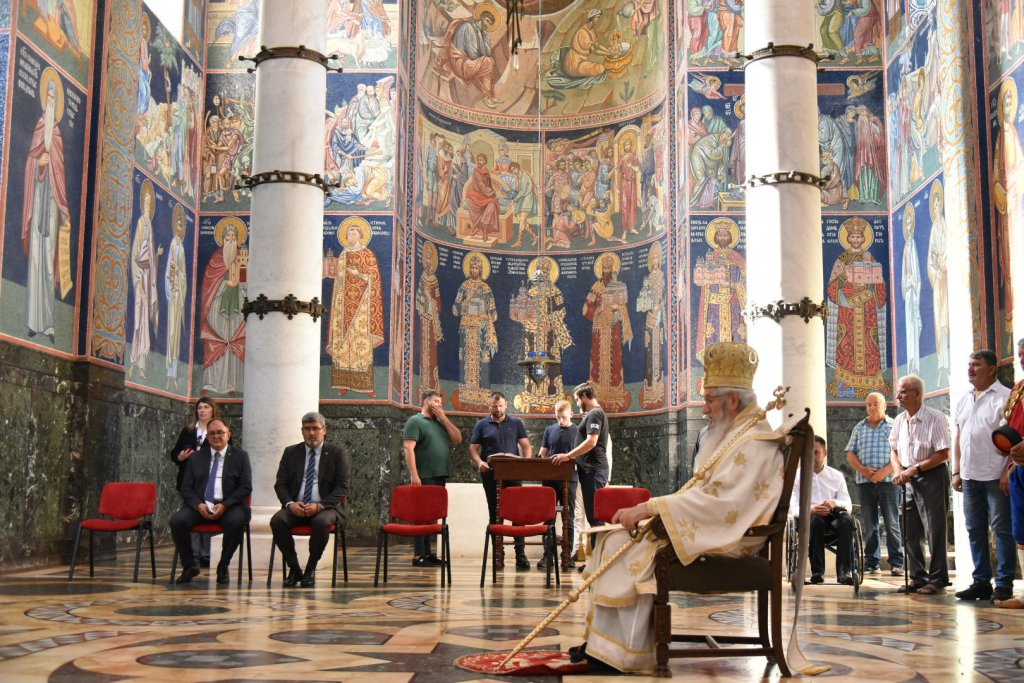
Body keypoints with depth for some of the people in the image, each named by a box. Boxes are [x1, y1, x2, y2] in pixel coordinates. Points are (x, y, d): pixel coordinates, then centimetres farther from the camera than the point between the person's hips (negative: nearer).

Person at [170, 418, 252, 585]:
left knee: (236, 521, -35)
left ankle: (223, 567, -14)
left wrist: (224, 505, -16)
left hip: (228, 506, -2)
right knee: (177, 520, -27)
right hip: (199, 506, 2)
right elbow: (186, 488, 9)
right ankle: (190, 566, -5)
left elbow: (245, 488, -1)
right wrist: (198, 505, -12)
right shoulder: (196, 457, 15)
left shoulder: (240, 456, 8)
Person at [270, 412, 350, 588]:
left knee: (321, 522, -37)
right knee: (277, 520, -28)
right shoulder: (291, 452, 14)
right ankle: (294, 569, -11)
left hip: (325, 508, -3)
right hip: (296, 507, 3)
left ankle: (310, 570, -14)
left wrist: (320, 505, -17)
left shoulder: (337, 453, 5)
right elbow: (280, 484, 9)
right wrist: (290, 503, -12)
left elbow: (342, 487, -2)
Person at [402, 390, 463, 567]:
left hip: (440, 477, 7)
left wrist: (444, 418, 2)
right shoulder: (415, 421, -4)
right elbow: (408, 448, -13)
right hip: (424, 477, -7)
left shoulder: (440, 422, 19)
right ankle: (419, 556, -3)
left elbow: (458, 439, 10)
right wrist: (414, 475, -21)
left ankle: (427, 553, 16)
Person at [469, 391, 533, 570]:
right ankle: (497, 554, 9)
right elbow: (473, 449, 6)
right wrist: (479, 462, -15)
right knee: (494, 514, 4)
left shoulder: (516, 423, 10)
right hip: (490, 475, 0)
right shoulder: (482, 425, 8)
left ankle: (520, 553, -3)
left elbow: (526, 446, 7)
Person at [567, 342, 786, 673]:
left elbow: (717, 501, -26)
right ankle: (603, 640, 0)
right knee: (617, 541, 1)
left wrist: (651, 508, -25)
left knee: (632, 551, -20)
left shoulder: (753, 444, -16)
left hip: (721, 542, -10)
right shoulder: (734, 435, 18)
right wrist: (650, 510, 1)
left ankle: (622, 652, -10)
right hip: (705, 528, 10)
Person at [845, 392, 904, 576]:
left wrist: (886, 471, -15)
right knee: (869, 524, 4)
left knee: (892, 523, -2)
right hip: (865, 481, 3)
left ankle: (896, 562, 1)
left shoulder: (894, 426, 6)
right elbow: (850, 454, 11)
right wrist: (863, 470, -7)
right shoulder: (859, 428, 14)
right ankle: (872, 562, 9)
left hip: (888, 480, -3)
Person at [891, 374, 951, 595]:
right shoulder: (899, 420, 9)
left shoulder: (935, 418, -12)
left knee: (934, 531, -3)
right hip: (909, 480, 7)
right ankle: (918, 578, 19)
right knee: (910, 531, 10)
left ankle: (937, 579, 5)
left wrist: (915, 469, -18)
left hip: (931, 477, -7)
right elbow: (894, 451, 17)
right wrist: (898, 471, -2)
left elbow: (943, 454, -16)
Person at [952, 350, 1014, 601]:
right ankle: (981, 582, 16)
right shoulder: (964, 400, 15)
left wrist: (1008, 471, -16)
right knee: (975, 531, 9)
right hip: (970, 477, 7)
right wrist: (957, 471, 12)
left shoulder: (1005, 397, -5)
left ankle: (1004, 585, 4)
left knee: (1002, 529, -1)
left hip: (996, 477, -7)